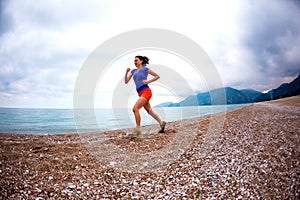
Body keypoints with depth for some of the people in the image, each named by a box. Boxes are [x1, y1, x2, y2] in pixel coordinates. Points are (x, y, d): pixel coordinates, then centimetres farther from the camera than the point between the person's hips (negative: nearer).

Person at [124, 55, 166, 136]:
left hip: (146, 92, -7)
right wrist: (126, 72, -4)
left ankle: (138, 129, -15)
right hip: (140, 93, 7)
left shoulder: (145, 69, 0)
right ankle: (161, 123, 30)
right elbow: (126, 82, 10)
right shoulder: (133, 71, 15)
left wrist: (148, 81, -6)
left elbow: (157, 76, 5)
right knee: (149, 111, 14)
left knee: (135, 108, -20)